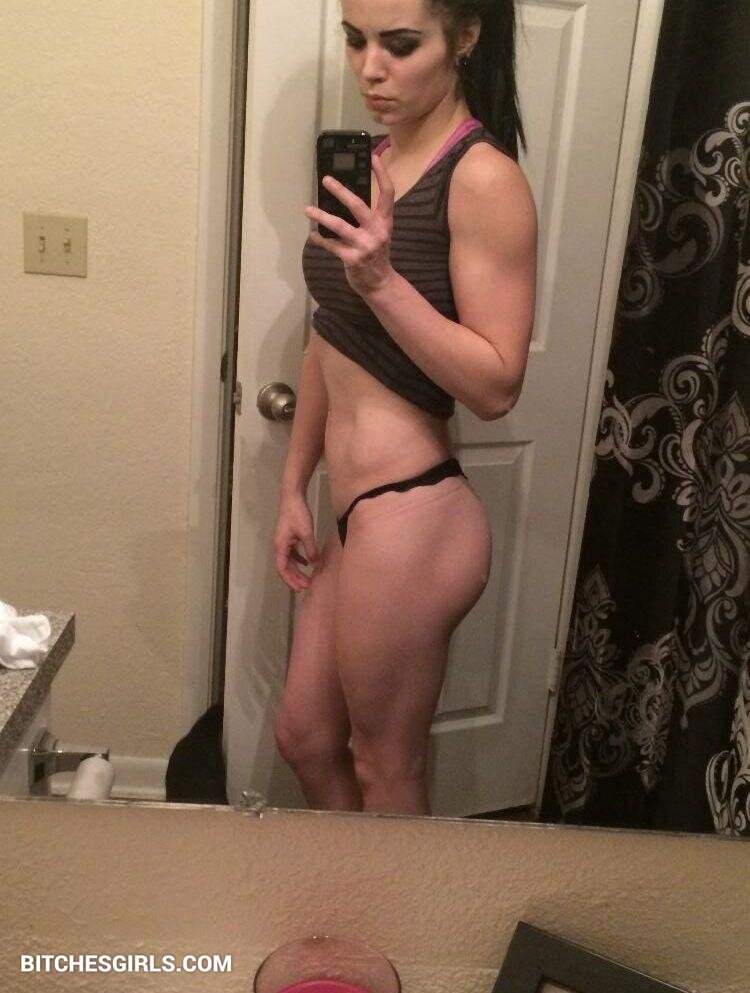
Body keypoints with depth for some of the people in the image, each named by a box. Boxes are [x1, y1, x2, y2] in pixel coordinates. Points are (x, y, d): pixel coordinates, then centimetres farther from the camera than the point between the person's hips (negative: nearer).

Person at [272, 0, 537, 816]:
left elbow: (495, 385, -19)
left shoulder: (484, 178, -16)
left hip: (412, 521, -9)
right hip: (357, 513, 9)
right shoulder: (374, 159, 9)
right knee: (303, 737, 23)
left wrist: (384, 282, -29)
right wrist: (293, 489, 13)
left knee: (385, 769, 13)